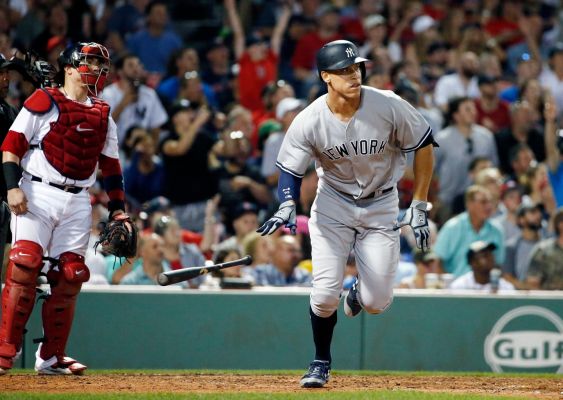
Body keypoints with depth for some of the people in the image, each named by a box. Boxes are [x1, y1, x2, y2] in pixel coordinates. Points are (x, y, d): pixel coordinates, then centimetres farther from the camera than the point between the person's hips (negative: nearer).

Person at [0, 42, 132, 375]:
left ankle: (51, 358, 10)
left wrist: (118, 208, 12)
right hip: (37, 195, -5)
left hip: (78, 202, 5)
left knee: (70, 276, 0)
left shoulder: (104, 115, 16)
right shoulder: (44, 102, -1)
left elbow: (111, 165, 19)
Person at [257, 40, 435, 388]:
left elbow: (424, 145, -7)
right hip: (334, 205, 0)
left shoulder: (389, 107, -20)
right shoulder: (309, 122, -20)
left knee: (377, 303, -6)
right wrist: (288, 206, -30)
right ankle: (321, 363, 14)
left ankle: (359, 294, 34)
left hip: (381, 205, 0)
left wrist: (419, 207, -7)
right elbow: (291, 170, -9)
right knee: (325, 293, -13)